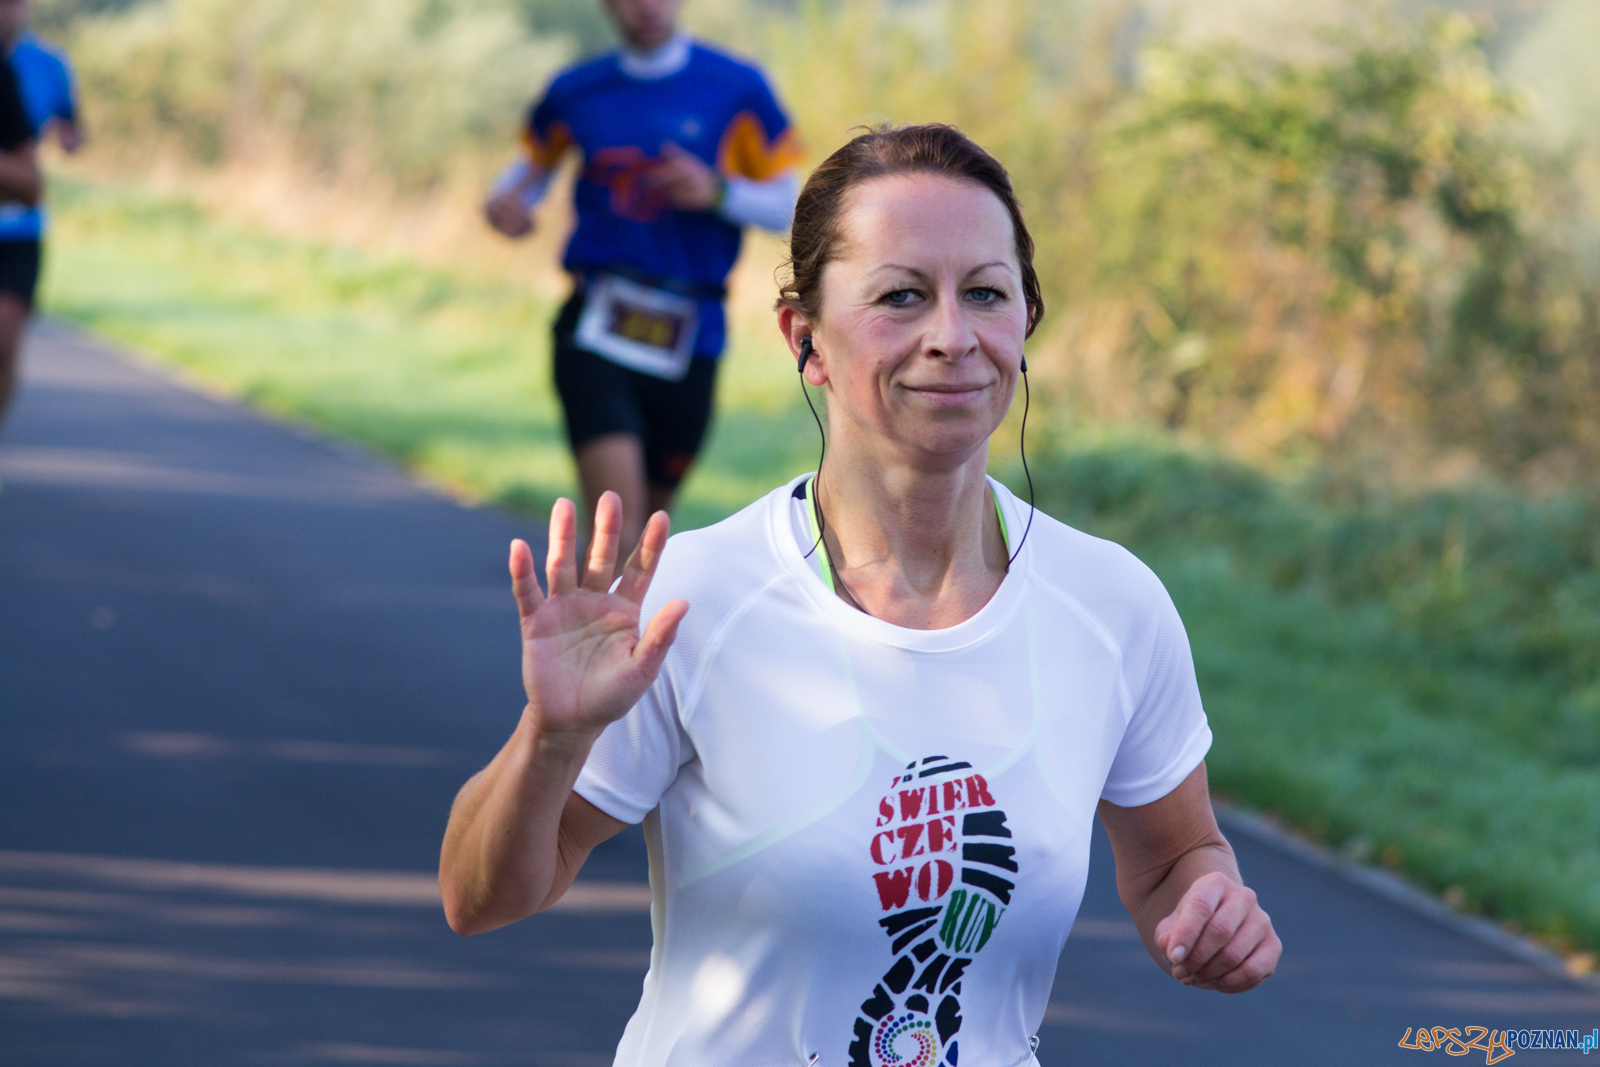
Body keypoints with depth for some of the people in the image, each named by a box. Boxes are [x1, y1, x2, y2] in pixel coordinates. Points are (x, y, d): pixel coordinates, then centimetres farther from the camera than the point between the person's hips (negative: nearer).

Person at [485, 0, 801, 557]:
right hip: (597, 336, -1)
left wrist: (717, 193, -16)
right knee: (618, 522, -18)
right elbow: (534, 164, 24)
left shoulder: (738, 89, 2)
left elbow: (788, 206, 3)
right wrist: (506, 201, 1)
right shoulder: (575, 93, 6)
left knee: (649, 517, 14)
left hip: (688, 339, 1)